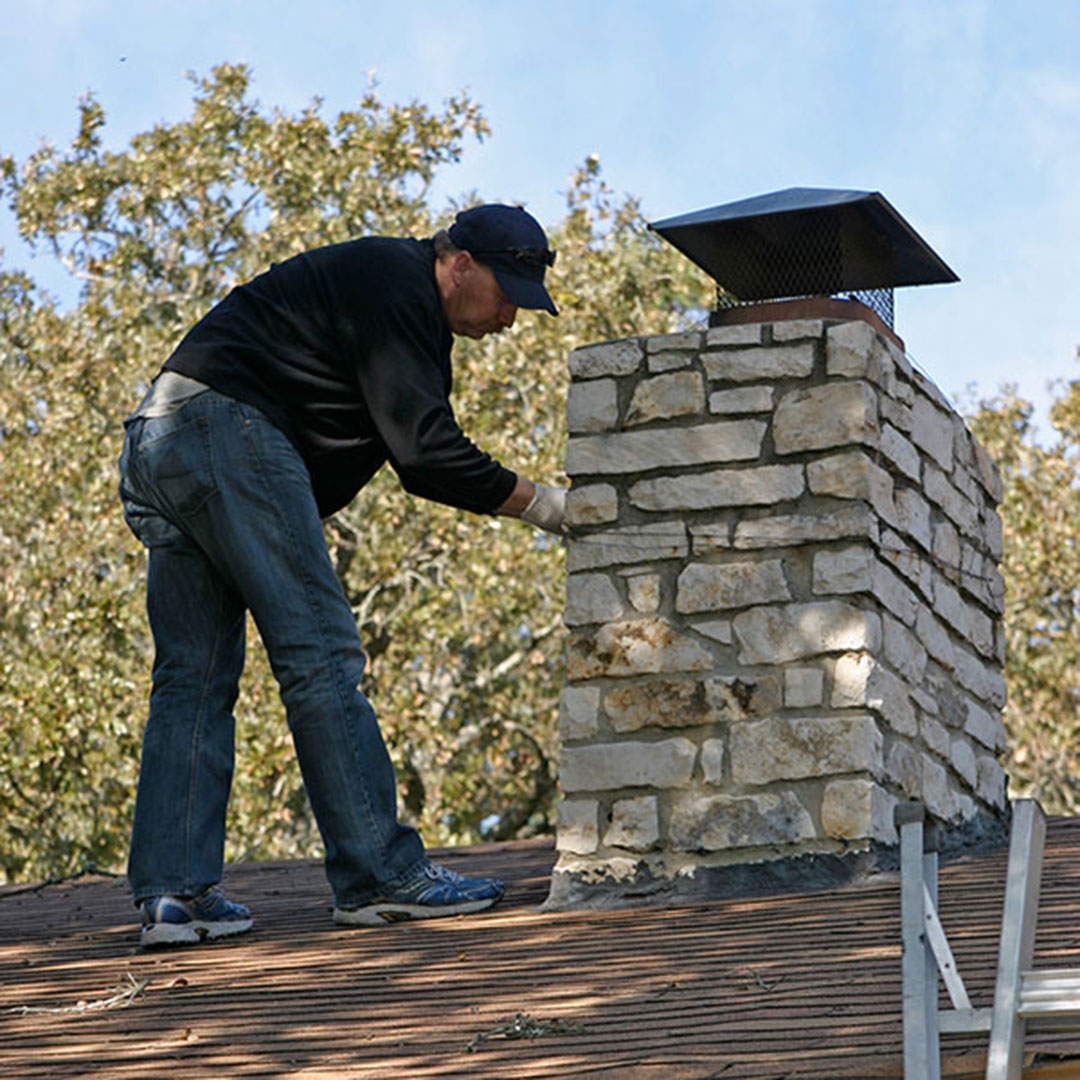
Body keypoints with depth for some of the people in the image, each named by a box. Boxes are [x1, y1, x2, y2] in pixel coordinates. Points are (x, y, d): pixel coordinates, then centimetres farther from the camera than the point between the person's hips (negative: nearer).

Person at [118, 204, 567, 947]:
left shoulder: (391, 284, 25)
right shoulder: (394, 282, -8)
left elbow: (414, 452, 27)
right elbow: (426, 451, -14)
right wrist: (544, 506, -8)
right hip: (230, 427, -11)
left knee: (194, 675, 7)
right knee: (320, 655, -8)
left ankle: (173, 894, 3)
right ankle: (380, 874, -8)